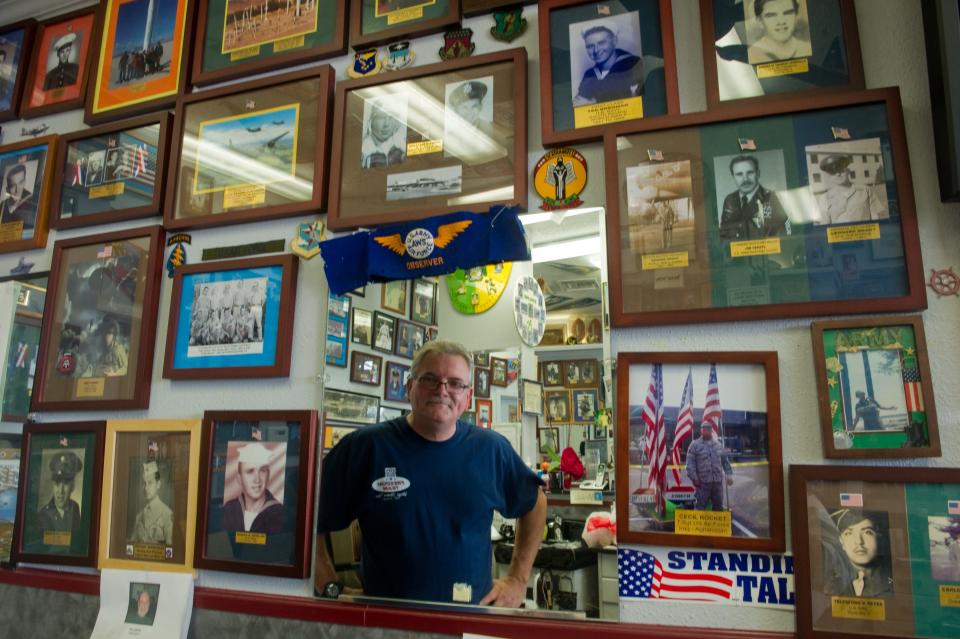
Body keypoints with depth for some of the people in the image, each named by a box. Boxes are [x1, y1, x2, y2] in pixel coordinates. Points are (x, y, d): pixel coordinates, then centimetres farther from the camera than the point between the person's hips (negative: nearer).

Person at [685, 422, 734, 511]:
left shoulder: (718, 445, 15)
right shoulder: (695, 445, -1)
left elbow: (725, 461, 21)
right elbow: (690, 463, -6)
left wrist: (729, 474, 14)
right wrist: (694, 478, -12)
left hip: (718, 481, 5)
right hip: (702, 482, -5)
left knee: (718, 505, 13)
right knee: (700, 506, -5)